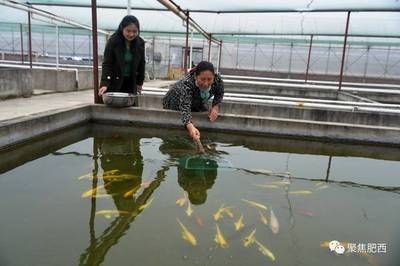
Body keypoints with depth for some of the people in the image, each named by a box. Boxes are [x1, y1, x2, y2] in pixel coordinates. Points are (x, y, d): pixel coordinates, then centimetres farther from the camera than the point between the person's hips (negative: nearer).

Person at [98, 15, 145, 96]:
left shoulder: (140, 43, -3)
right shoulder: (113, 42, -13)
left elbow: (141, 63, 8)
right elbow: (107, 64, -16)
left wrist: (140, 82, 10)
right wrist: (104, 84, -27)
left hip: (131, 83, 3)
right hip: (114, 82, -3)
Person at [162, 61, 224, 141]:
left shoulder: (217, 79, -31)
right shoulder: (187, 84, -44)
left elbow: (219, 93, -8)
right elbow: (185, 108, -55)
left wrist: (215, 106, -27)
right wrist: (191, 127, -74)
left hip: (198, 103, 4)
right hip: (176, 104, -4)